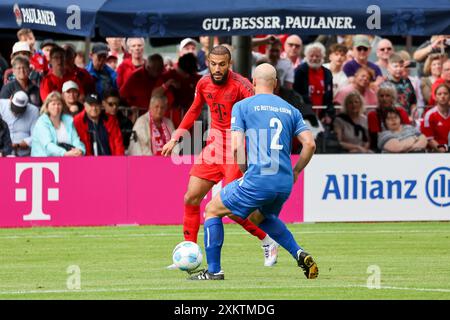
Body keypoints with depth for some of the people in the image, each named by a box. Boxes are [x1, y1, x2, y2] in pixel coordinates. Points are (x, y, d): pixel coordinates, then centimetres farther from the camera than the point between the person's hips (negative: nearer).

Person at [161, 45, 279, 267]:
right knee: (191, 198, 2)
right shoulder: (204, 84, 4)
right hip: (214, 147, 6)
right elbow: (194, 111, 22)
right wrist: (175, 139, 22)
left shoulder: (240, 85, -16)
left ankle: (268, 242, 7)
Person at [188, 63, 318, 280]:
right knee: (261, 217, 35)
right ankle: (300, 255, 17)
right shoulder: (290, 110, 13)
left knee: (212, 210, 15)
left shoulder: (242, 106, 1)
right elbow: (310, 144, 5)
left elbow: (236, 147, -8)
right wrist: (295, 173, 16)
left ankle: (214, 271, 10)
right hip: (284, 185, 6)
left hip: (257, 181, -6)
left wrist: (246, 171, 8)